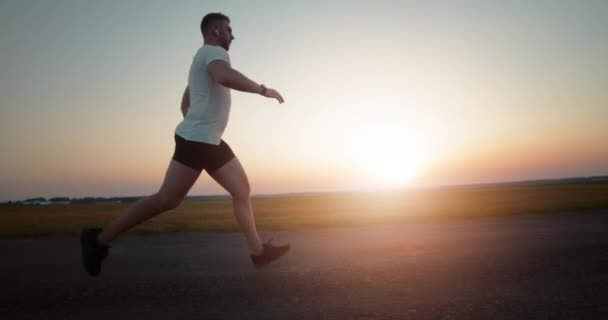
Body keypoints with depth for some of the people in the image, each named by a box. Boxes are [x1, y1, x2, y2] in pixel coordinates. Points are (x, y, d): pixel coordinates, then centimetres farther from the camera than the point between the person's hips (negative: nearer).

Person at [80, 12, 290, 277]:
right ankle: (100, 238, 2)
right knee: (167, 200, -9)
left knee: (242, 190, 7)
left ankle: (258, 251, 11)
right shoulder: (213, 51, -6)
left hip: (211, 142, 11)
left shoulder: (205, 59, 25)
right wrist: (263, 90, -21)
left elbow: (185, 103, 29)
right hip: (196, 141, -11)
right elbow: (225, 76, -31)